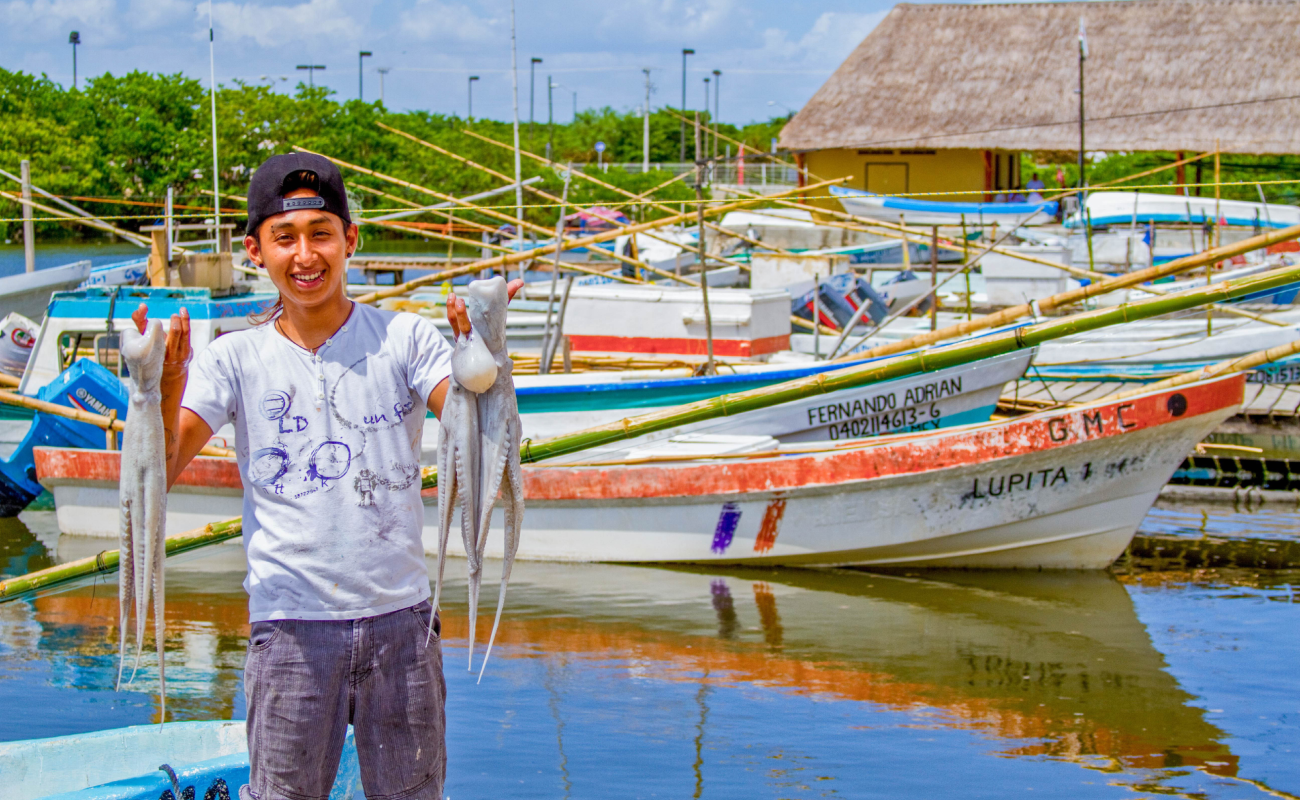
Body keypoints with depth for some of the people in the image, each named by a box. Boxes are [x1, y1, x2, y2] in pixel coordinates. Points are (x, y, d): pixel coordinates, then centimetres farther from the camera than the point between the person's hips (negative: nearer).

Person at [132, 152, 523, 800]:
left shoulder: (404, 339, 2)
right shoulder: (235, 358, 2)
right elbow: (157, 473, -7)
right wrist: (167, 385, -26)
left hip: (400, 617, 1)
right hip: (290, 624, 0)